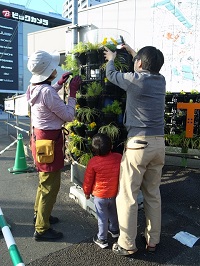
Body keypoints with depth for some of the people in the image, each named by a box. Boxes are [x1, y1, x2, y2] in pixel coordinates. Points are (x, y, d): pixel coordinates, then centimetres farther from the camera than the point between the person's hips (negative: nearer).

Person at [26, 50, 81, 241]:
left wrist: (59, 83, 21)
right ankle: (41, 229, 16)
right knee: (51, 185, 2)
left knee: (45, 180, 24)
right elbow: (69, 116, -19)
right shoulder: (47, 91, -25)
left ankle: (39, 214, 42)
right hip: (49, 140, -10)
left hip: (39, 135, 10)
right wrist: (72, 92, -12)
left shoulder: (35, 87, 4)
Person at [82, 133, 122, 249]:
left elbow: (88, 180, -9)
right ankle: (115, 230, 47)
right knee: (113, 213, 26)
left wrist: (87, 192, 8)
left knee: (102, 217, 11)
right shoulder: (119, 157, -12)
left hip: (100, 195, -4)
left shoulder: (93, 162, -20)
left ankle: (102, 239, 25)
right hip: (115, 194, 4)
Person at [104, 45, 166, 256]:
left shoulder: (135, 79, -8)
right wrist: (132, 52, 45)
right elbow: (149, 68, 33)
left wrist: (111, 59, 32)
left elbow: (111, 75, 10)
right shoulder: (161, 80, 10)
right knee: (153, 194, 16)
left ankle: (127, 244, 16)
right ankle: (153, 240, 28)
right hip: (158, 143, 7)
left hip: (138, 142, -7)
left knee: (127, 195, 4)